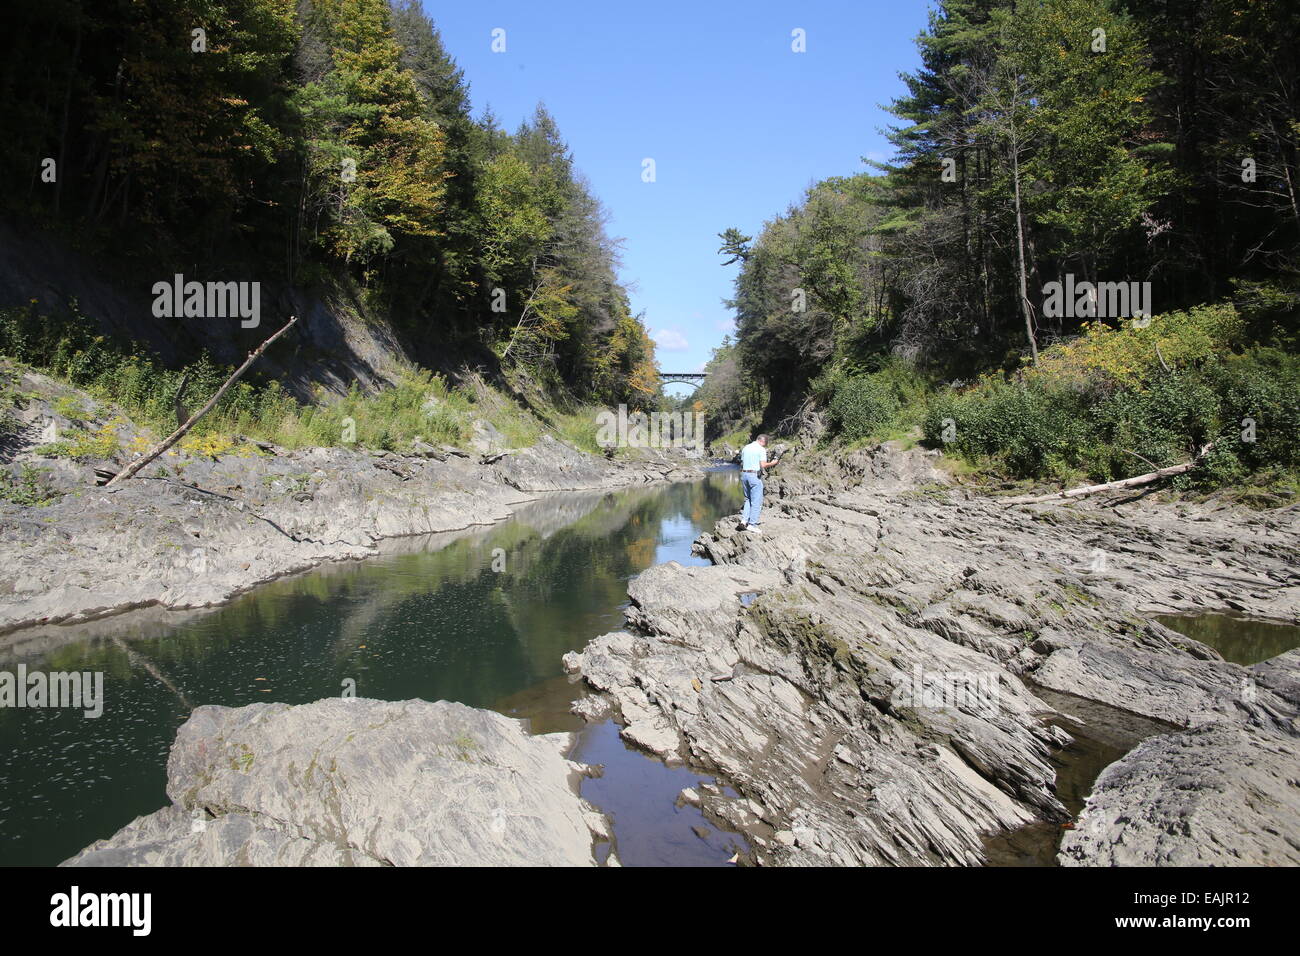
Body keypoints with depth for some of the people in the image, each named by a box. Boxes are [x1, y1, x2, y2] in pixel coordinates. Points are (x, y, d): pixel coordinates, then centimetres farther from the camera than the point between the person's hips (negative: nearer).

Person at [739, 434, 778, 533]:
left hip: (744, 474, 7)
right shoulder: (761, 449, -7)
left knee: (748, 499, 19)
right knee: (756, 501, 0)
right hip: (755, 476, -7)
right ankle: (752, 524, -1)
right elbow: (763, 465, -15)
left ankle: (744, 520, 6)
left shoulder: (745, 448, 13)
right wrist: (772, 463, 2)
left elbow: (742, 463, 14)